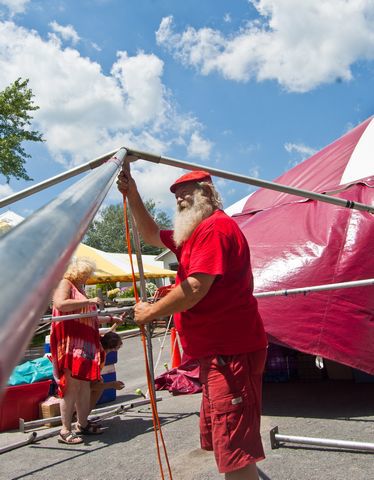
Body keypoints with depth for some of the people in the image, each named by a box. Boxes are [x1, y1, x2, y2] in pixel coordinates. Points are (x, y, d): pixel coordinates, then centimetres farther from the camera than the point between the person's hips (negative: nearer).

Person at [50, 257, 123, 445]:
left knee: (85, 385, 9)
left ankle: (83, 424, 18)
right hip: (70, 344, -9)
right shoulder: (64, 284, -3)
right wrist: (89, 301, -20)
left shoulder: (80, 289, 23)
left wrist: (111, 319, 35)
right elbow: (60, 304, -24)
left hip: (85, 344, 9)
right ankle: (65, 431, -2)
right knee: (72, 386, -9)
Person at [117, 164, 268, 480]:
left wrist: (151, 311, -7)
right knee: (222, 443, 19)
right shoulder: (193, 234, 21)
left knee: (234, 448, -9)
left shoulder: (215, 226, -13)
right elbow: (152, 236, 26)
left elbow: (195, 288, -20)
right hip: (216, 352, 11)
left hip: (231, 352, -11)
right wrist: (132, 195, 15)